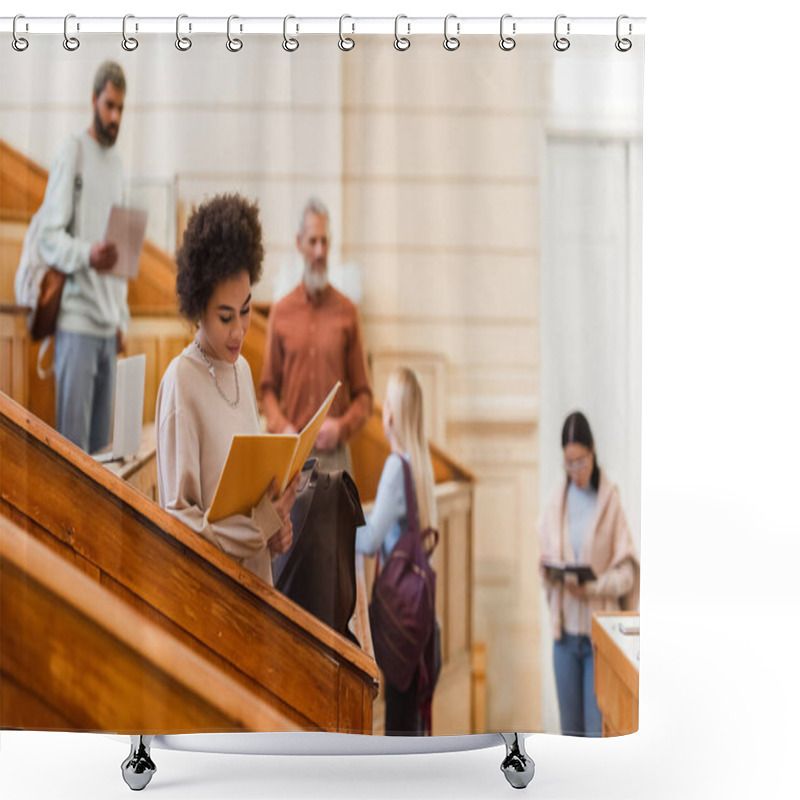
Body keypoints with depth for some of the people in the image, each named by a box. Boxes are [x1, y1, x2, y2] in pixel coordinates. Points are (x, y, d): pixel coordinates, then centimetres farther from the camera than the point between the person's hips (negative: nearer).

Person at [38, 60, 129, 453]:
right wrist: (87, 255, -30)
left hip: (108, 325, 7)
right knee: (73, 443, -7)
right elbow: (48, 238, -10)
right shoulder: (72, 152, -5)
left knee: (102, 444, 9)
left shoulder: (117, 159, 19)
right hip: (77, 321, -7)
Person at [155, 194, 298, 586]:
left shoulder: (242, 369, 10)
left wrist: (274, 519, 2)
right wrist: (258, 525, -18)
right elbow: (177, 521, -11)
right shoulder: (180, 383, -12)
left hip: (256, 578, 6)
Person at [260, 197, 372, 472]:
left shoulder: (346, 312, 5)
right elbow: (268, 389, 10)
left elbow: (363, 395, 7)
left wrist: (342, 427, -11)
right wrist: (282, 427, -7)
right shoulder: (281, 312, 7)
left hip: (334, 454, 0)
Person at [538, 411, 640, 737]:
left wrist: (593, 588, -20)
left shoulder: (610, 500, -6)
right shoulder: (557, 501, 6)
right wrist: (547, 568, -8)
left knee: (598, 729, -5)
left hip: (600, 632, -4)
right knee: (570, 729, 10)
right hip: (565, 628, 4)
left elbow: (626, 572, -5)